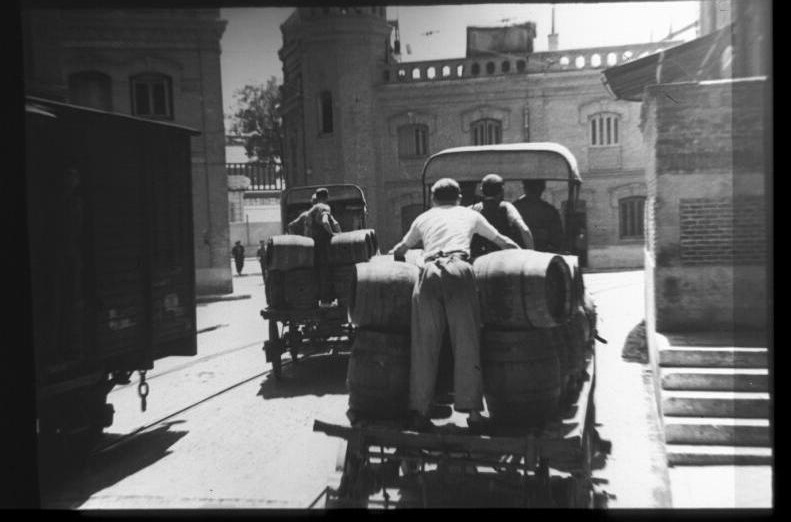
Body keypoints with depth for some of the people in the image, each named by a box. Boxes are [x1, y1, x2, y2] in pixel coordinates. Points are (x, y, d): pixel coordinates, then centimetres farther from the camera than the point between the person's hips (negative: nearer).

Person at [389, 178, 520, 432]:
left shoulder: (423, 218, 29)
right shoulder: (470, 215, 28)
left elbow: (400, 250, 42)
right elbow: (503, 242, 40)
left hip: (429, 273, 1)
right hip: (459, 271, -1)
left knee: (424, 346, 3)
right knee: (467, 344, 1)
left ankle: (418, 411, 4)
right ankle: (472, 411, -1)